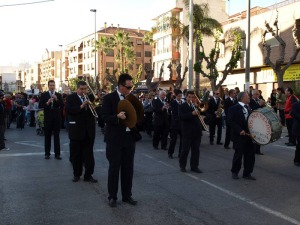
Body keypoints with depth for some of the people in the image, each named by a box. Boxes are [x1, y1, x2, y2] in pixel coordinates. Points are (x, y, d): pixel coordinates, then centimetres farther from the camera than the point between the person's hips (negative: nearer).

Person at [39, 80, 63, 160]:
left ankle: (57, 154, 5)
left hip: (56, 118, 0)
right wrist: (47, 103, -20)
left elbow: (61, 105, -5)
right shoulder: (44, 95, 3)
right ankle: (47, 153, 15)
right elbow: (40, 105, -4)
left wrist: (56, 99, -19)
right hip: (48, 118, 0)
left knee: (56, 136, 2)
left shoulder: (58, 95, 5)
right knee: (47, 136, 7)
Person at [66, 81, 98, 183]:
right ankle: (76, 174, 22)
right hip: (76, 130, -2)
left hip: (89, 130, 2)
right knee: (76, 154, 8)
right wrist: (81, 106, -24)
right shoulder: (71, 98, -1)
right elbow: (68, 110, -15)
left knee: (89, 154, 4)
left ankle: (88, 175, 12)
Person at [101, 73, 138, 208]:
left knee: (128, 168, 11)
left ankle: (127, 195, 24)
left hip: (129, 137, 5)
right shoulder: (109, 98, -7)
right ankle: (112, 197, 17)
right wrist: (117, 117, -28)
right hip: (115, 138, -5)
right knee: (114, 168, 3)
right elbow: (104, 117, -13)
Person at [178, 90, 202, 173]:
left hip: (197, 131, 4)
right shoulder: (182, 106, -1)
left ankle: (194, 166, 18)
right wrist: (192, 113, -29)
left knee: (196, 150, 8)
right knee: (185, 150, 2)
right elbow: (181, 116, -19)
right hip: (187, 132, -4)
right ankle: (182, 165, 19)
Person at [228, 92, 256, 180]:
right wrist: (239, 130, -23)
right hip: (239, 136, -7)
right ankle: (234, 172, 22)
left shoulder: (248, 108, 14)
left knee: (250, 155, 7)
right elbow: (231, 121, -16)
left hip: (249, 135, 7)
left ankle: (247, 173, 19)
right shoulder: (234, 108, -9)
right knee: (238, 155, 3)